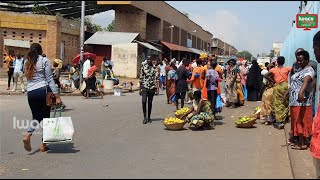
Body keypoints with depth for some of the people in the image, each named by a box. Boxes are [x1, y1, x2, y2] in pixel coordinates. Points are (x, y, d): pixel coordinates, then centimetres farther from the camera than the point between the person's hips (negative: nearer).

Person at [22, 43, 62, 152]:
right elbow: (50, 79, -7)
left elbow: (28, 79, 16)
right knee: (46, 117, 5)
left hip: (30, 92, 5)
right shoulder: (44, 61, -2)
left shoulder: (27, 63, 13)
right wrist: (57, 96, -7)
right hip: (43, 91, -5)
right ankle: (43, 145, 8)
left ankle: (28, 135, -9)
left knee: (36, 116, 17)